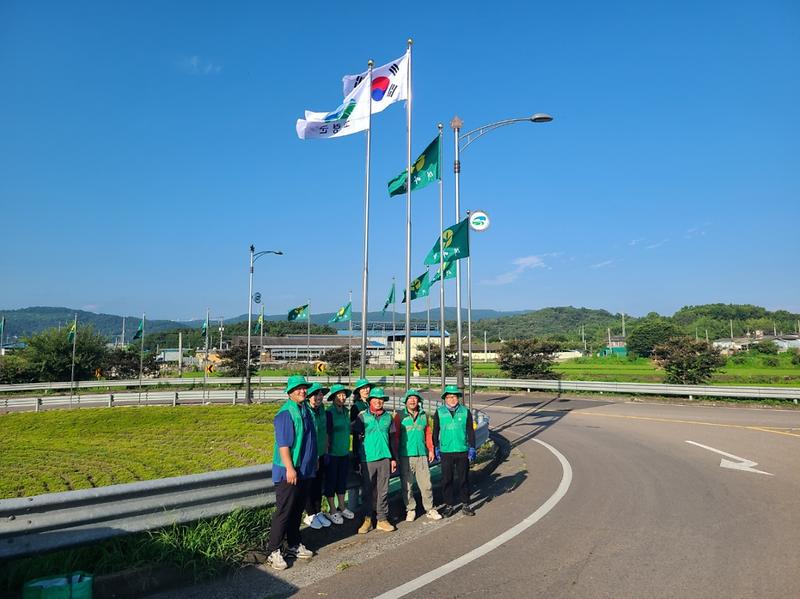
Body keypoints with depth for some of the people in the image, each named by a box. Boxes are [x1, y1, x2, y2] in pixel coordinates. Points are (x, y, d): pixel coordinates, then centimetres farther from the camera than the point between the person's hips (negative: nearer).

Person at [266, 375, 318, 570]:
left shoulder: (306, 410, 11)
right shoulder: (286, 413, -16)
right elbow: (283, 444, -20)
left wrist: (314, 461, 23)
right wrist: (290, 468, -22)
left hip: (305, 470, 8)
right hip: (289, 471, -8)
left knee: (297, 510, 16)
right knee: (283, 512, -3)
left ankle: (294, 546, 28)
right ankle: (273, 552, 5)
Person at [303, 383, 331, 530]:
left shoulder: (322, 411, 5)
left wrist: (326, 451, 16)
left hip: (321, 455, 6)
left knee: (319, 485, 15)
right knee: (309, 486, 6)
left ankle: (318, 512, 27)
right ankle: (310, 515, 19)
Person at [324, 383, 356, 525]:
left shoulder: (345, 411, 6)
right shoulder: (329, 413, -15)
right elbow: (326, 434, -16)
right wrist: (327, 450, -16)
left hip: (344, 452, 7)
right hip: (332, 453, -7)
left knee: (342, 480, 16)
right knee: (331, 481, 6)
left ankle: (342, 507, 30)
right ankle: (332, 511, 17)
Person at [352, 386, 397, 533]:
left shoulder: (388, 417, 8)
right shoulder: (362, 417, -1)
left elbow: (392, 438, 13)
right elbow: (356, 435, 4)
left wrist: (394, 458, 12)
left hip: (385, 458, 2)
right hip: (368, 458, -2)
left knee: (383, 491, 5)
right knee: (368, 491, 4)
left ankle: (382, 519, 14)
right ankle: (367, 519, 15)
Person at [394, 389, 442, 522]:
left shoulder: (424, 415, 9)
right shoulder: (400, 416, -1)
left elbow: (428, 433, 14)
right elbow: (395, 436, 0)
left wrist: (431, 450, 11)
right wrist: (395, 455, -2)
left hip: (422, 455, 2)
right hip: (405, 456, -2)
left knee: (426, 484, 4)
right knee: (407, 485, 5)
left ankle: (429, 509, 15)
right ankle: (410, 510, 18)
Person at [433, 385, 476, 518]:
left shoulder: (465, 412, 3)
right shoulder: (439, 412, 2)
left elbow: (471, 431, 5)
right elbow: (435, 432, 8)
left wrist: (472, 448, 0)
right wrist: (436, 448, 3)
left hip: (463, 451, 0)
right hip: (445, 452, 0)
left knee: (464, 479, 7)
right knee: (447, 480, 5)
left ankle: (465, 504, 20)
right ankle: (448, 506, 16)